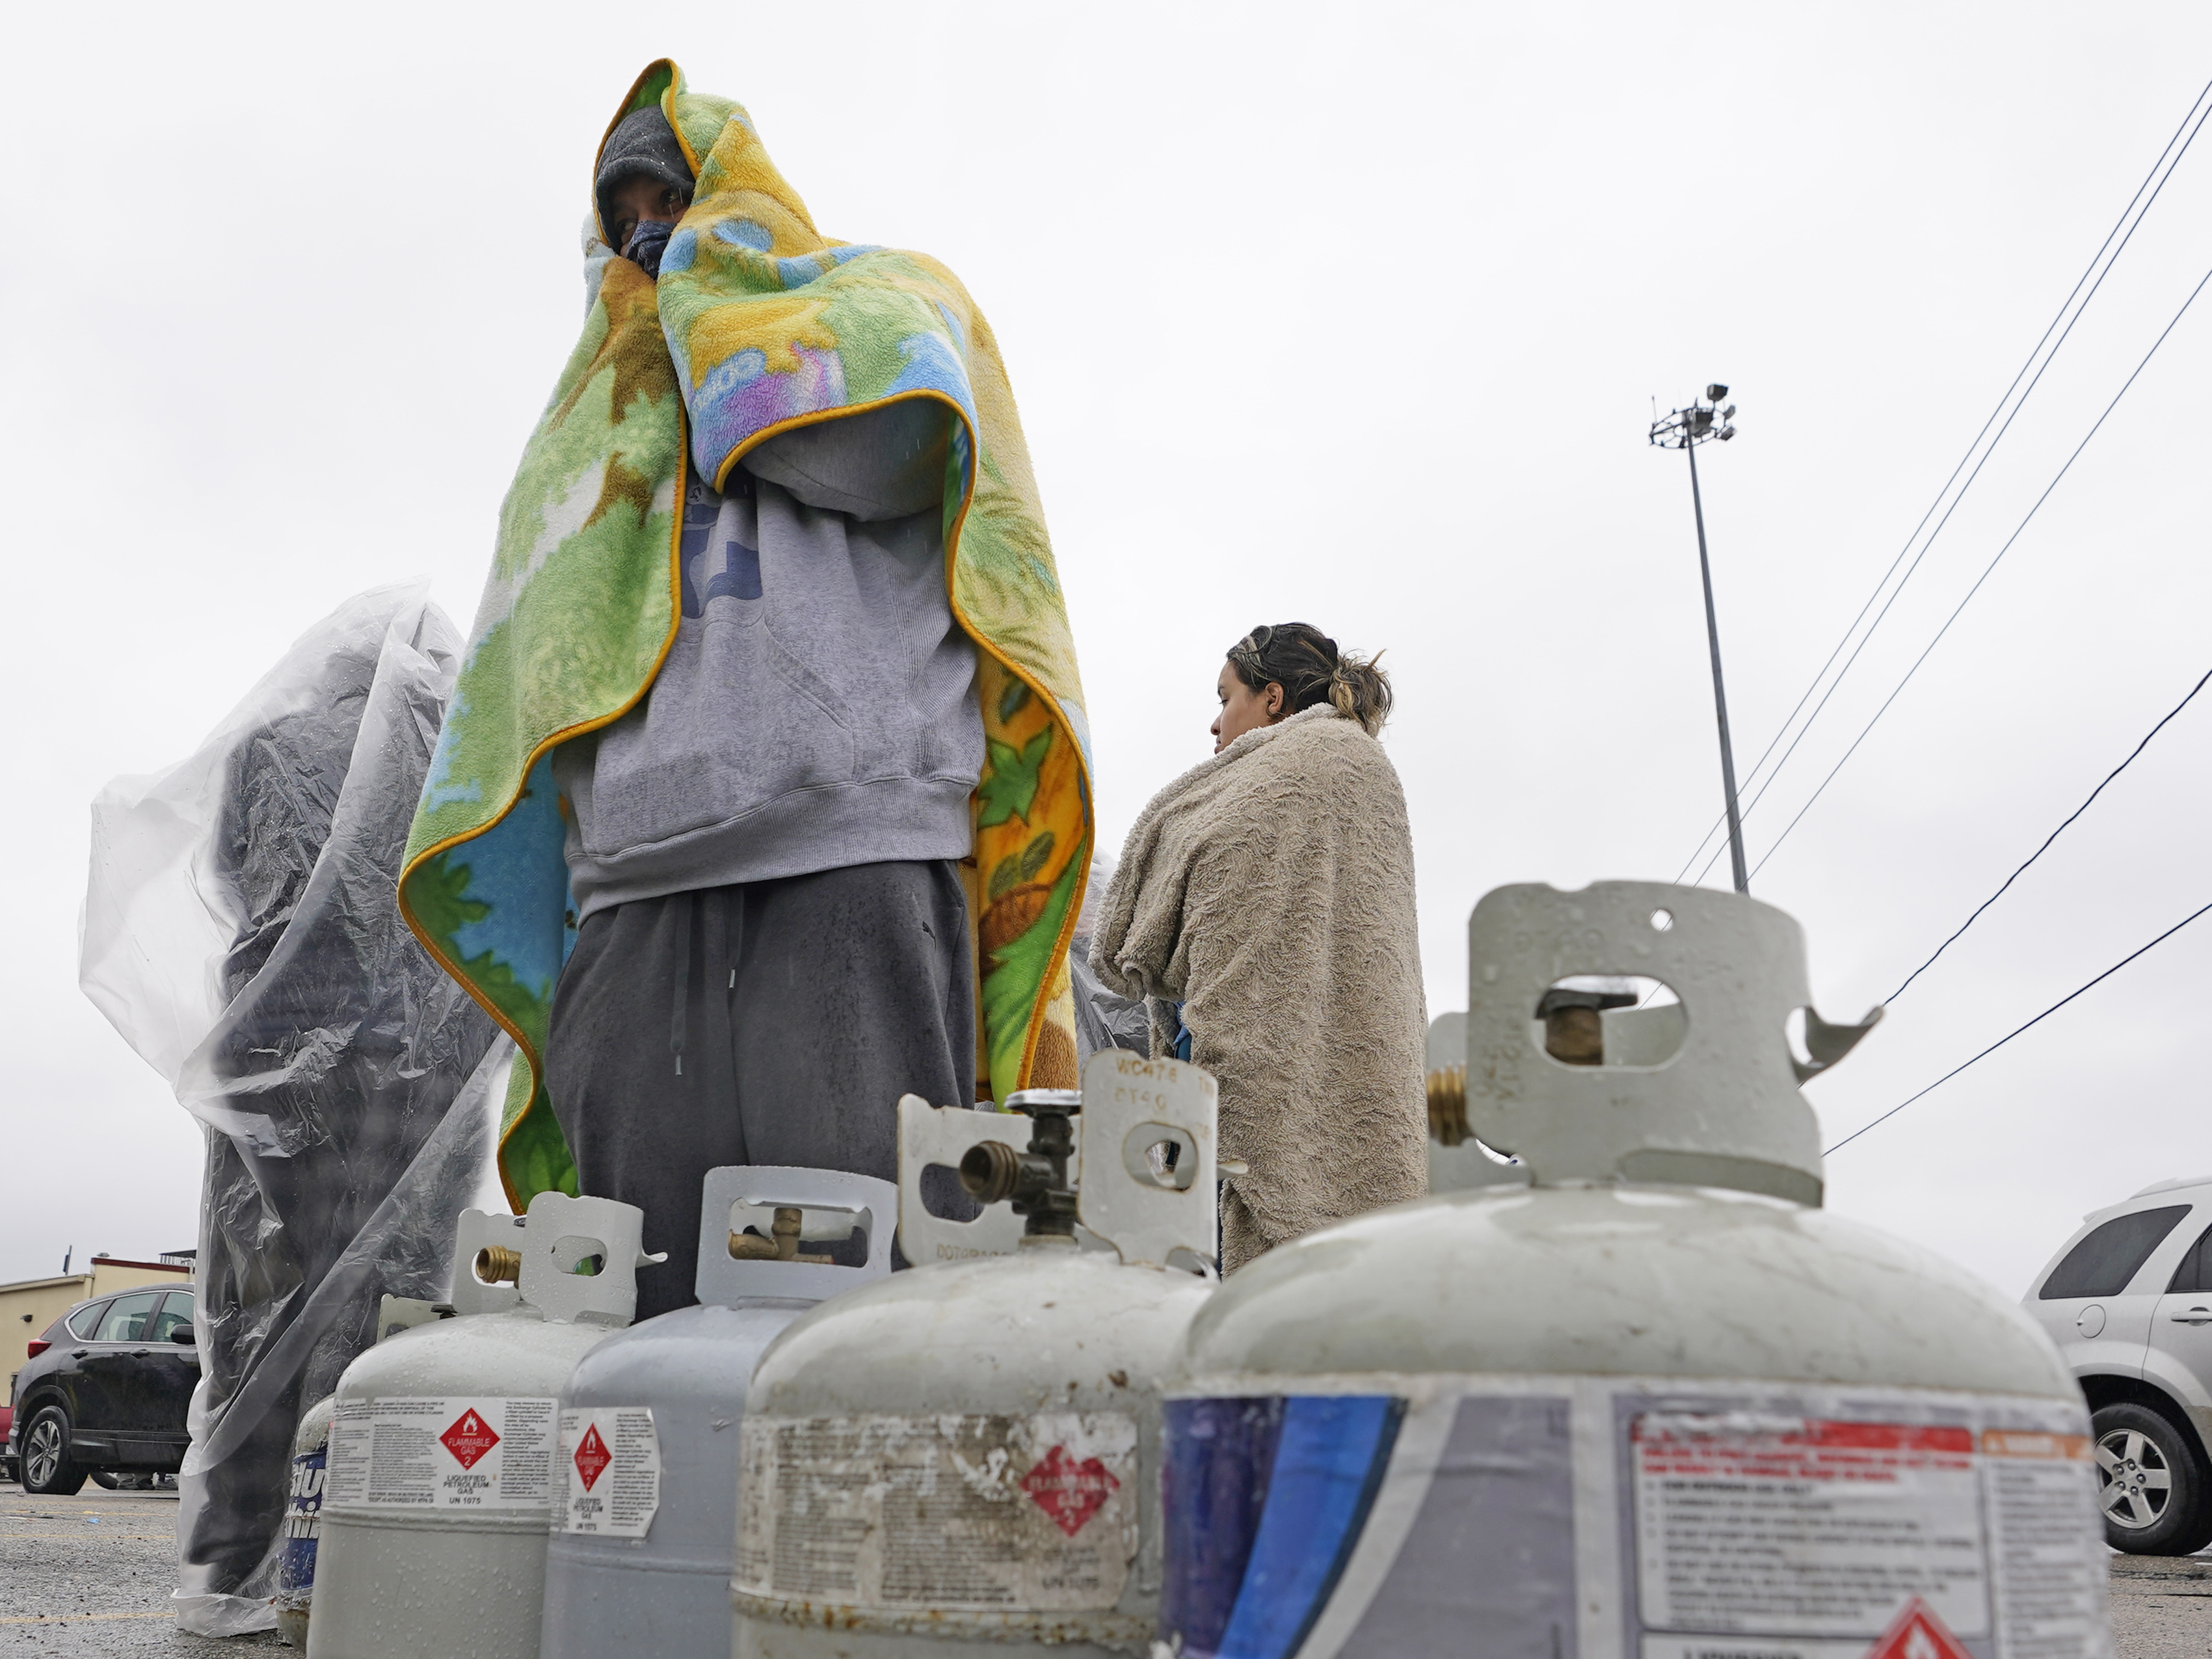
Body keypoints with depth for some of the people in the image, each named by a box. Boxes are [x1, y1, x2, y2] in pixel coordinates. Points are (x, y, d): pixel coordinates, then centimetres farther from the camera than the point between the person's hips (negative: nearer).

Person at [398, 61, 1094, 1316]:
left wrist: (707, 274, 10)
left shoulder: (892, 297, 22)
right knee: (645, 1299, -5)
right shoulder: (604, 410, 35)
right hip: (639, 885, 5)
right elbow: (533, 697, 30)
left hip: (857, 850, -4)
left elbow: (873, 441, -5)